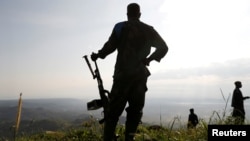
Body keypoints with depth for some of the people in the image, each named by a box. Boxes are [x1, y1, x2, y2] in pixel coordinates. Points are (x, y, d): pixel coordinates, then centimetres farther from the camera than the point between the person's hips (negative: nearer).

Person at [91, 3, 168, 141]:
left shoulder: (120, 27, 2)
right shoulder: (148, 30, 10)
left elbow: (110, 46, -9)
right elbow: (163, 47, 6)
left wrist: (97, 55, 7)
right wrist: (149, 59, 13)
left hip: (122, 74, -2)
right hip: (140, 75, 2)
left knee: (113, 110, 4)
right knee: (135, 110, 11)